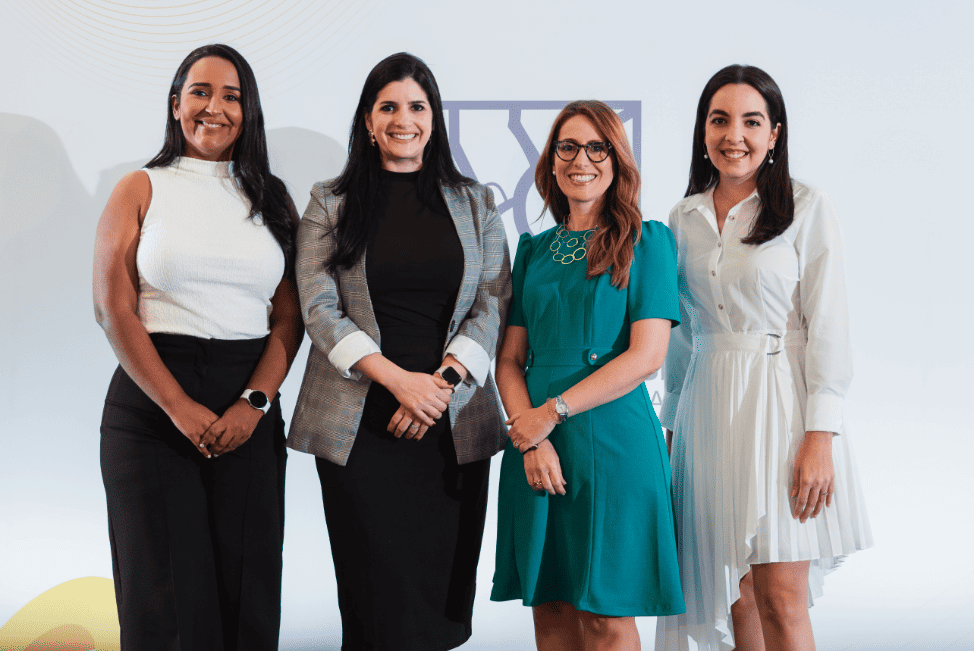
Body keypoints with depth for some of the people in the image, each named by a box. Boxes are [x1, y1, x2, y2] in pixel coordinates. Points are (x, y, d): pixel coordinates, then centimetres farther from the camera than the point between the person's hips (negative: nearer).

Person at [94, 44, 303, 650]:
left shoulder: (273, 199, 12)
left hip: (249, 411, 2)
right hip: (152, 406, -2)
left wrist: (254, 405, -10)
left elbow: (289, 315, 6)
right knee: (163, 591, 0)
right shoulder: (141, 190, 5)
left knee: (246, 587, 1)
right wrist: (181, 409, -12)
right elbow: (114, 309, -3)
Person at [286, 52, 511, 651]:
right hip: (361, 423, -1)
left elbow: (495, 303, 5)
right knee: (379, 596, -3)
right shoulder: (331, 203, 8)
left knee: (443, 587, 2)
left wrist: (443, 381, -11)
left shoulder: (475, 203, 12)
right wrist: (399, 379, -14)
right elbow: (319, 307, -2)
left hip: (453, 425, 2)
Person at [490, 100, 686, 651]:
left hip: (612, 438, -4)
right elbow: (510, 359, 8)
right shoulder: (534, 250, 13)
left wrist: (552, 411, -12)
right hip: (535, 444, 4)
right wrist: (531, 438, -9)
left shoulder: (647, 241, 0)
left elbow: (647, 356, -9)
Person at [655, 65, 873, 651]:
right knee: (735, 598, 8)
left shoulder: (809, 210, -2)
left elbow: (828, 330, -7)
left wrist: (821, 436, -14)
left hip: (780, 400, -4)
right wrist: (673, 422, 14)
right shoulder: (685, 218, 11)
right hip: (708, 408, 5)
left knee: (781, 602, -7)